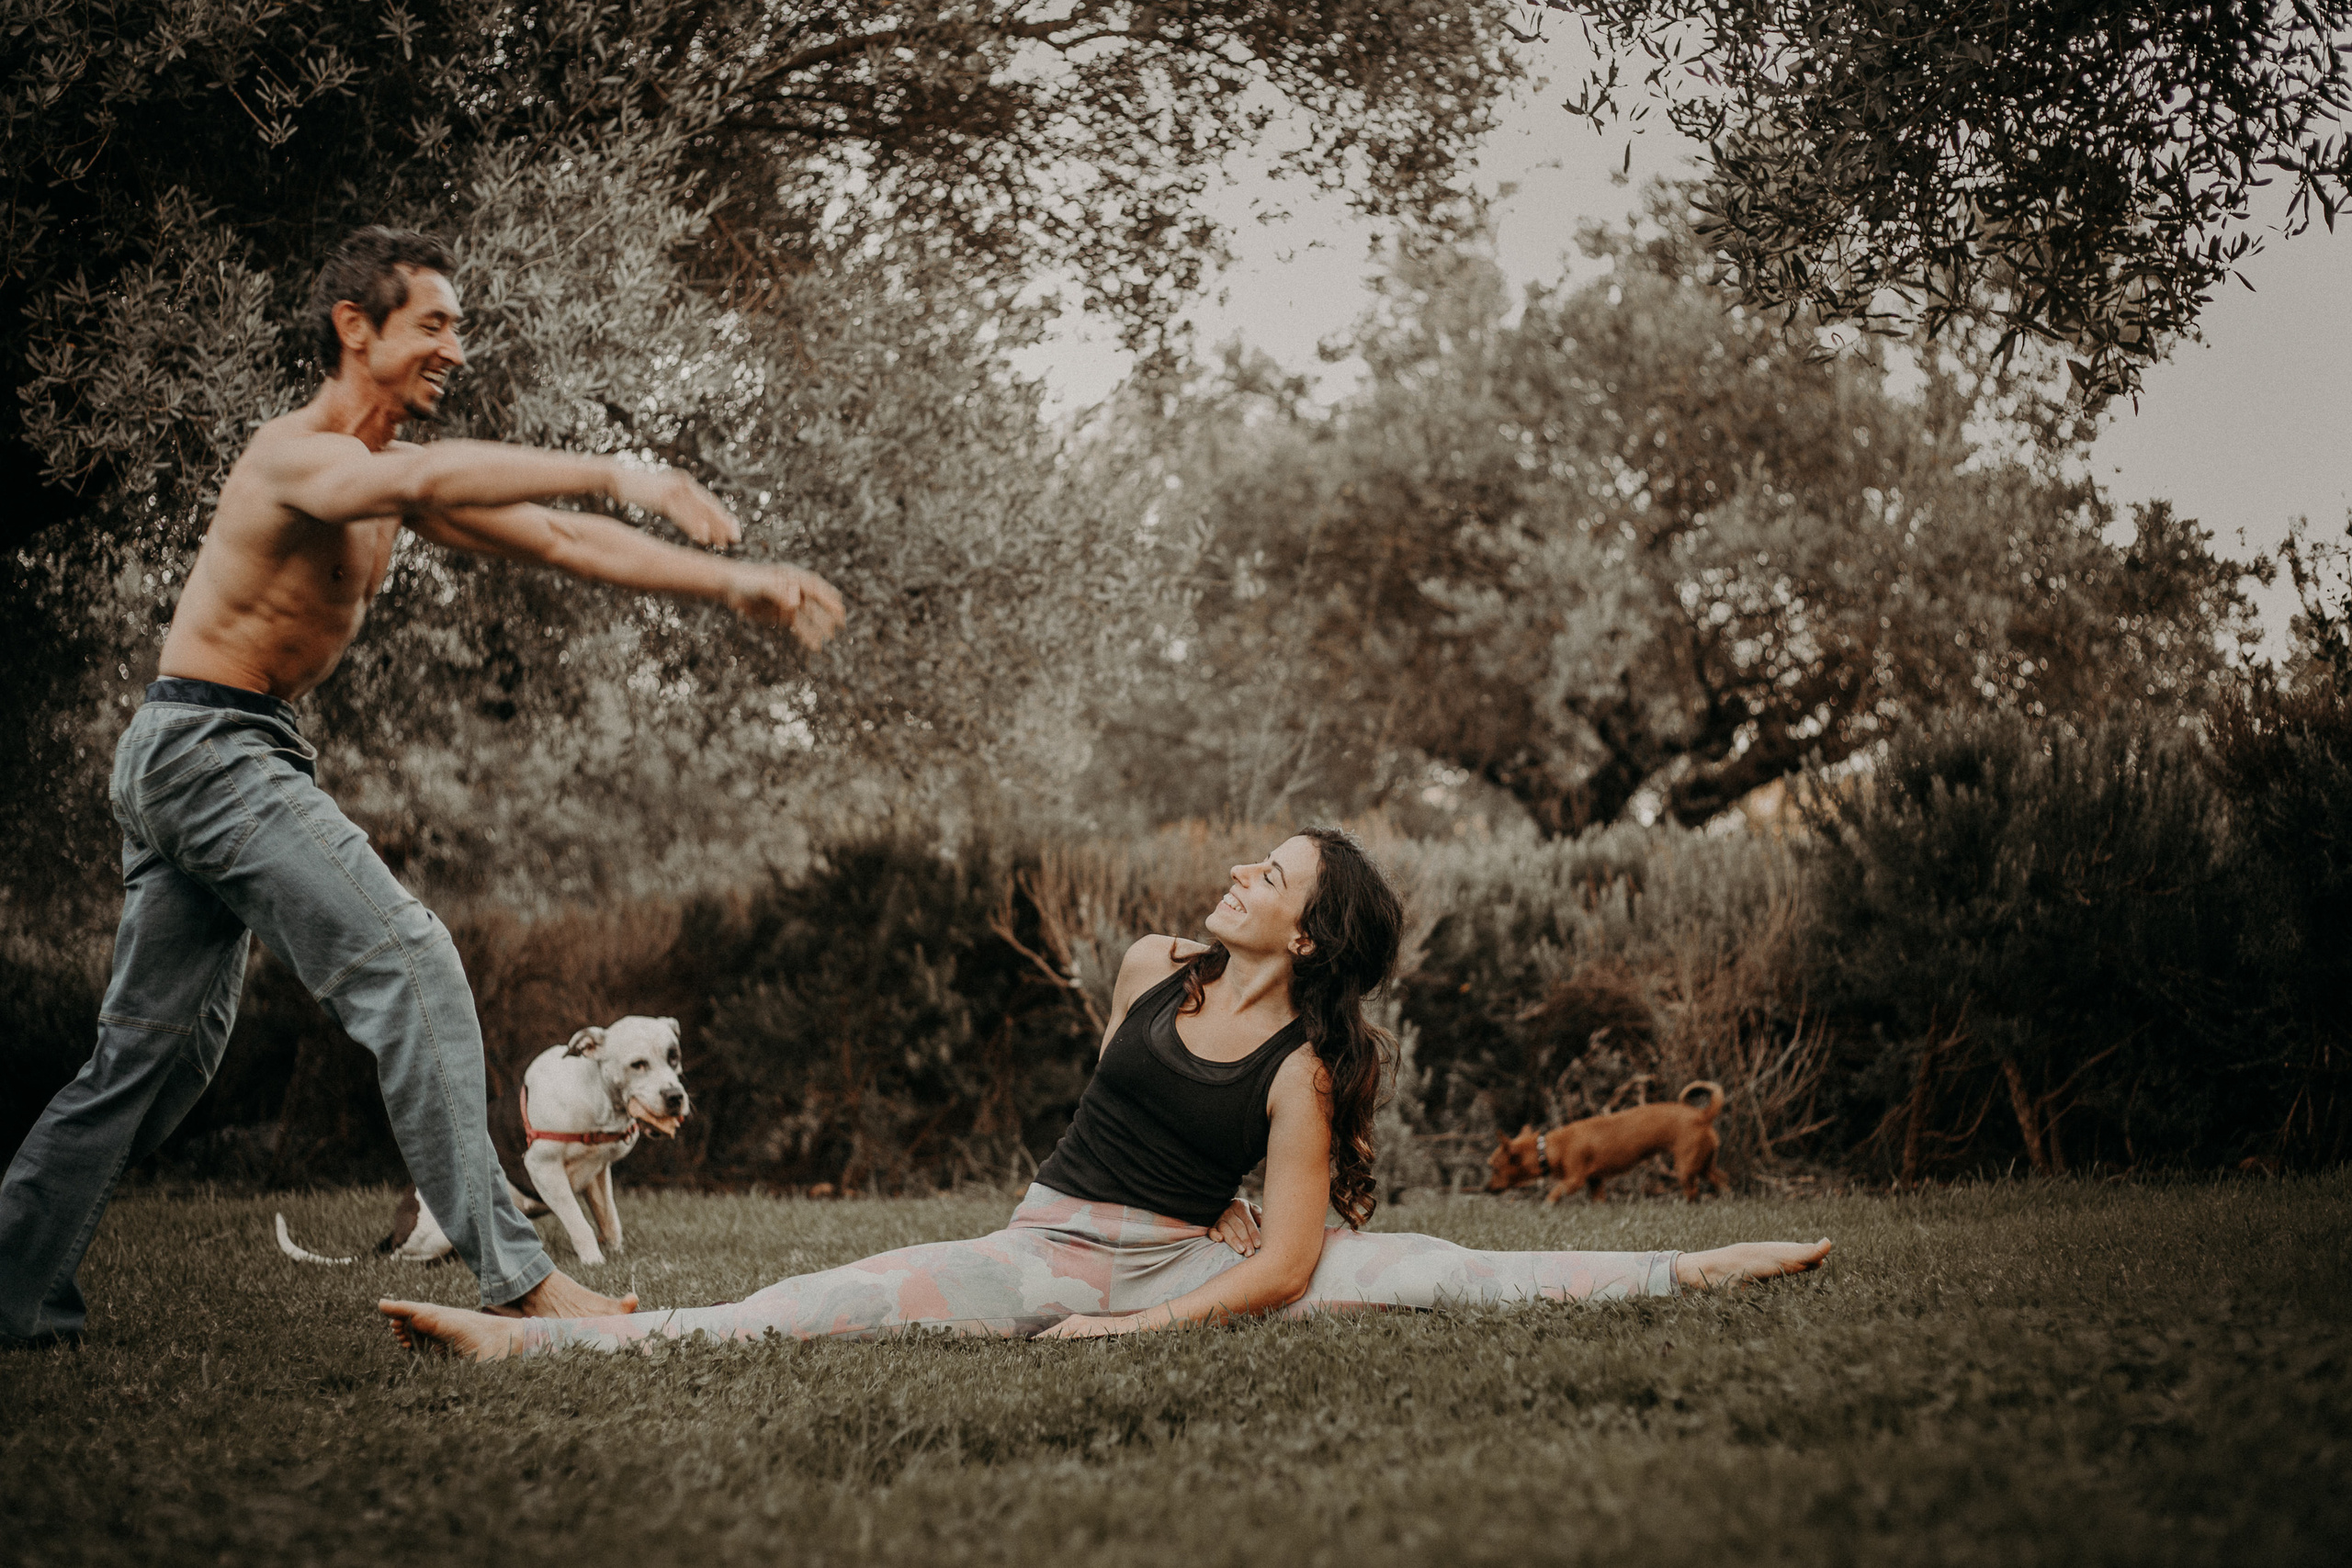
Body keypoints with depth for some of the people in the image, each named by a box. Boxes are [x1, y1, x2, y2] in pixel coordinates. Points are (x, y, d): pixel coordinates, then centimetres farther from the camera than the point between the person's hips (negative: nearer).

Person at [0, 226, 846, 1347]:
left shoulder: (391, 481, 14)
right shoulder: (296, 456, -16)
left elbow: (559, 542, 11)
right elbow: (425, 478, -39)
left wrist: (733, 584, 3)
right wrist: (617, 477, -45)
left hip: (189, 761, 10)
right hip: (208, 742, -10)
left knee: (158, 1045, 13)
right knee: (408, 966, -18)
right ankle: (512, 1273, -20)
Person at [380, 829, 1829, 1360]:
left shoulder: (1304, 1068, -11)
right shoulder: (1154, 971, 3)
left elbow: (1285, 1267, -15)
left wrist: (1145, 1324, -20)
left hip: (1184, 1269, -3)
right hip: (1052, 1248, 3)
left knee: (1428, 1269, -16)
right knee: (830, 1302, -18)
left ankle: (1697, 1272, -3)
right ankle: (529, 1334, -31)